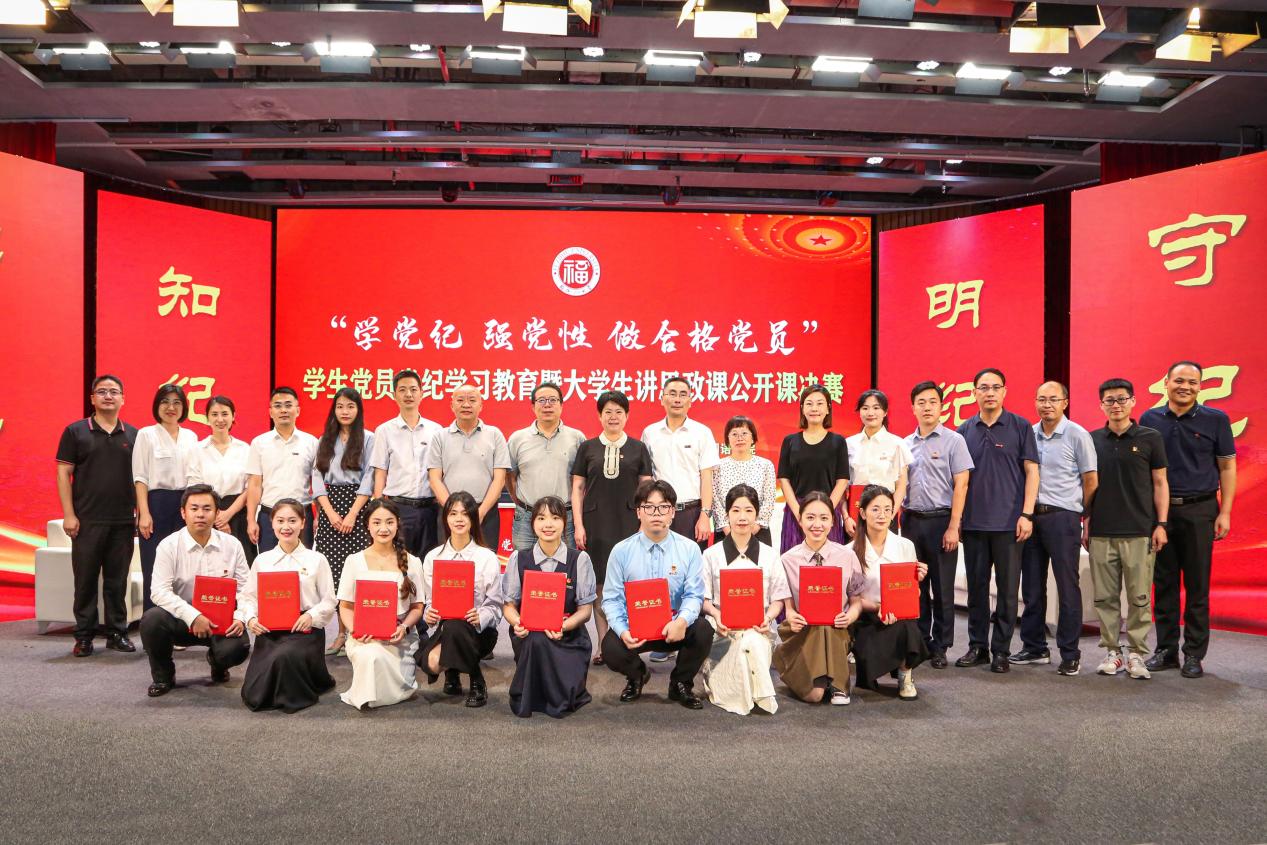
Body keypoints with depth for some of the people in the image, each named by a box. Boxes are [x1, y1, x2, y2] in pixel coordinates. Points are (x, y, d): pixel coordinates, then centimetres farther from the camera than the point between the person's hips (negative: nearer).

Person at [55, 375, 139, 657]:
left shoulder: (133, 435, 8)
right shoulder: (75, 431, 3)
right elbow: (63, 473, 0)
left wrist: (140, 514, 4)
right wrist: (69, 514, -6)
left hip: (123, 522, 2)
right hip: (87, 521, -2)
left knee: (117, 580, 7)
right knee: (85, 580, 3)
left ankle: (117, 633, 16)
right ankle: (84, 636, 12)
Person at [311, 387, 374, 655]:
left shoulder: (368, 439, 2)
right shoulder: (324, 441, 14)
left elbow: (369, 478, -4)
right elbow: (317, 478, 8)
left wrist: (352, 514, -12)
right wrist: (330, 512, -5)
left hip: (357, 505, -3)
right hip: (330, 508, 3)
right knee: (333, 571, 0)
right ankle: (341, 632, 6)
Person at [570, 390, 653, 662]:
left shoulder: (638, 448, 8)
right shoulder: (588, 448, 8)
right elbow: (577, 488, 7)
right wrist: (578, 525, 0)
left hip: (628, 523, 0)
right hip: (596, 523, 1)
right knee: (600, 583, 0)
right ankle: (603, 646, 8)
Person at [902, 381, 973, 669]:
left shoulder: (953, 440, -1)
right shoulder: (905, 444, 12)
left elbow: (960, 486, -6)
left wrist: (953, 527, -12)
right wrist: (898, 519, 6)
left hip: (941, 520, -4)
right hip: (911, 520, 4)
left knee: (942, 588, 1)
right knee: (915, 585, 7)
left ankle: (940, 648, 11)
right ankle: (919, 643, 18)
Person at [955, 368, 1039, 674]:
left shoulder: (1020, 426, 1)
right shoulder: (964, 431, 8)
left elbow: (1031, 471, -1)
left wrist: (1026, 514, -9)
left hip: (1008, 522, -2)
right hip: (973, 522, 3)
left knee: (1007, 588, 2)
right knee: (976, 586, 9)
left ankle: (1001, 650, 12)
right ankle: (977, 646, 19)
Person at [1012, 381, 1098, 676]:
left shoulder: (1078, 435, -3)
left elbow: (1091, 480, -1)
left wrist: (1086, 517, -1)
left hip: (1062, 518, -5)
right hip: (1031, 516, 5)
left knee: (1068, 587, 0)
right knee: (1032, 587, 10)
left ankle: (1070, 654, 8)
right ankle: (1034, 648, 22)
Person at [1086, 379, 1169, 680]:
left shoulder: (1150, 438, 2)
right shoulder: (1092, 440, 8)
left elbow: (1160, 483, 3)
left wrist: (1161, 524, -3)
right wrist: (1086, 523, 9)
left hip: (1140, 531, -2)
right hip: (1101, 533, 2)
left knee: (1139, 598, 1)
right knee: (1105, 597, 5)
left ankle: (1137, 654, 10)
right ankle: (1111, 650, 14)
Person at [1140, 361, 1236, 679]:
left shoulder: (1216, 420, 1)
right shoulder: (1150, 419, 6)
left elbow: (1227, 467, 2)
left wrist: (1225, 512, -5)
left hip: (1199, 511, -2)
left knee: (1197, 586, 3)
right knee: (1164, 584, 7)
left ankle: (1194, 655, 11)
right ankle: (1166, 650, 17)